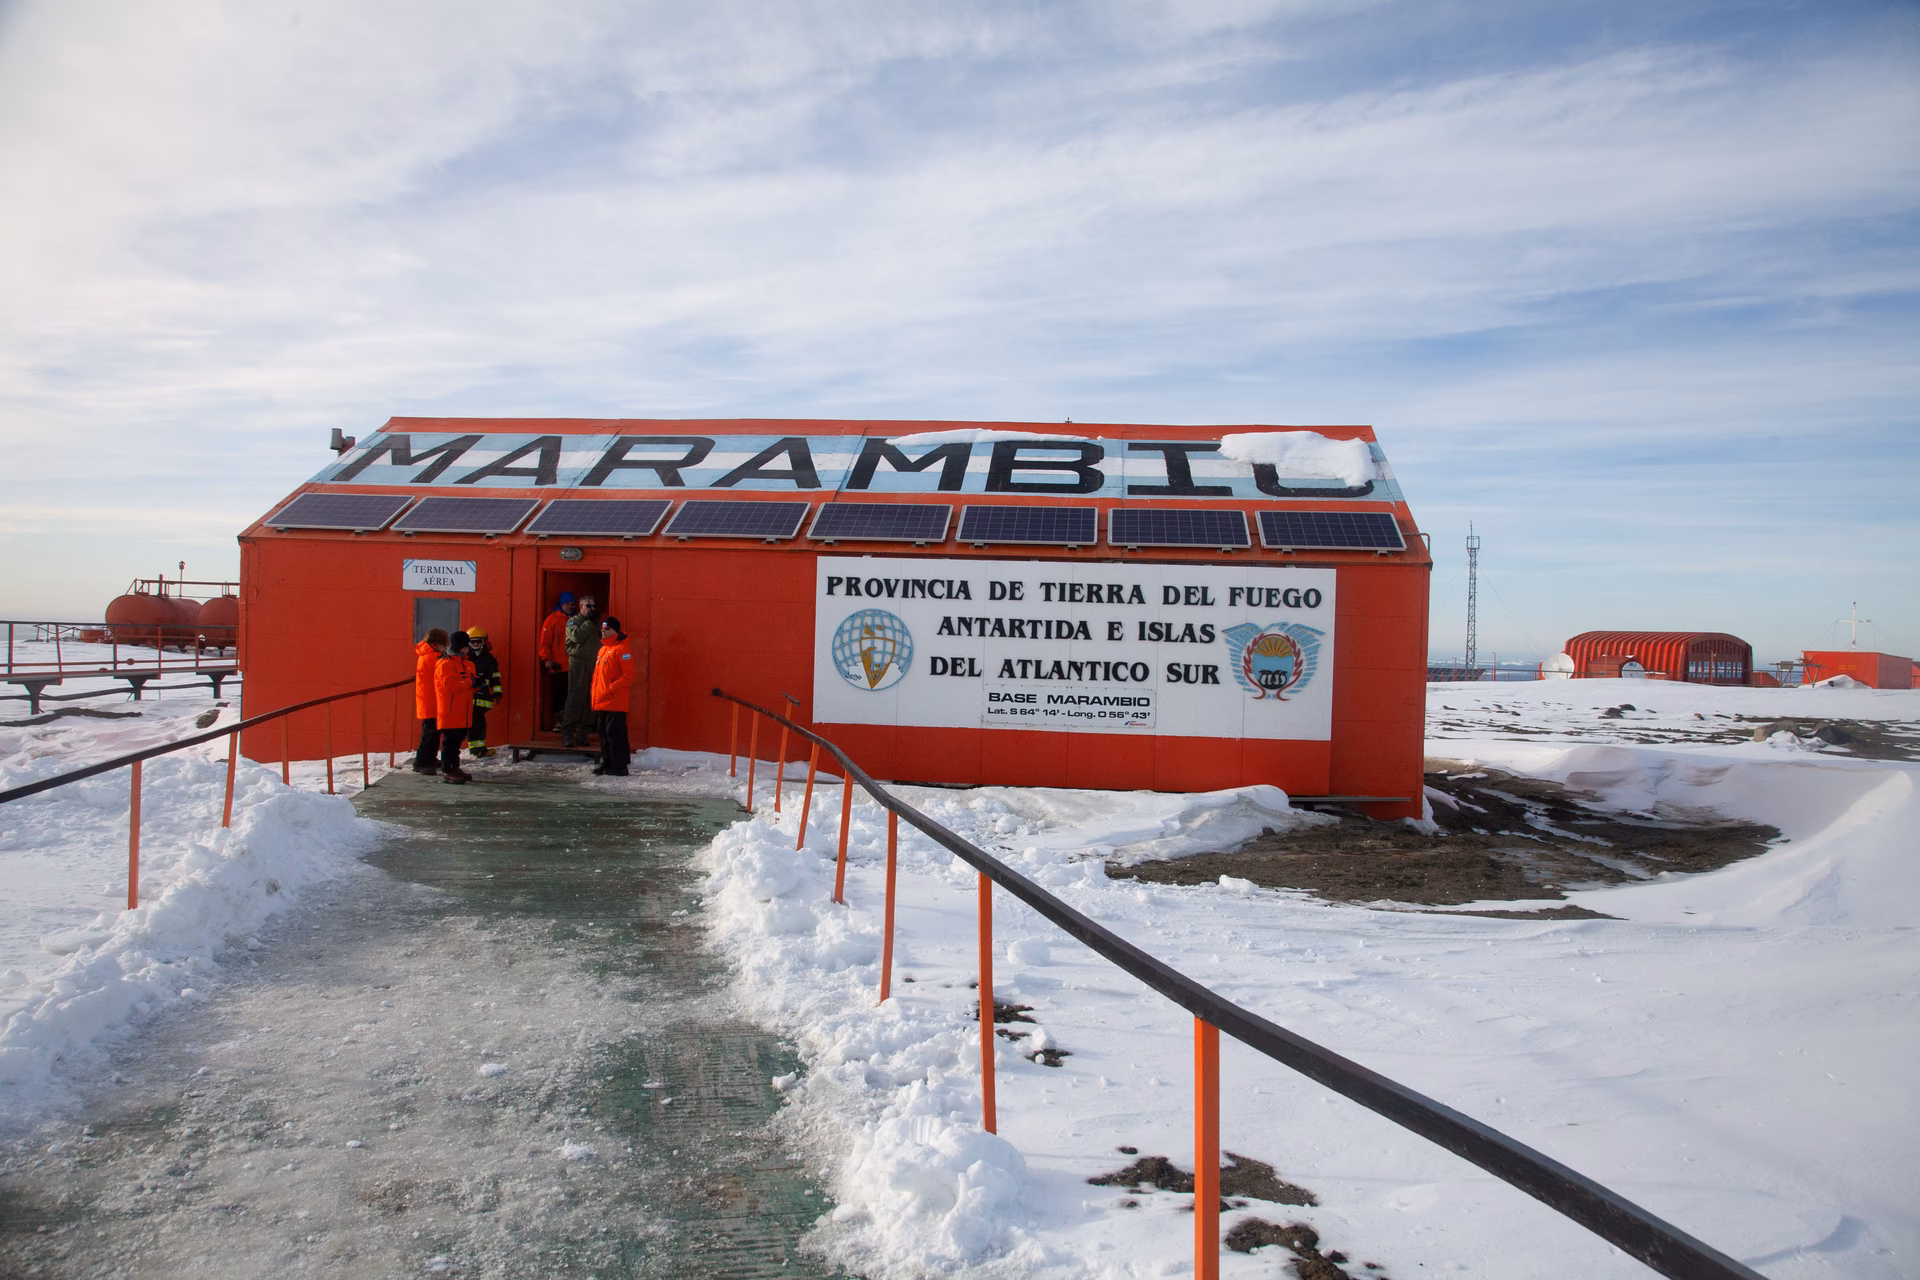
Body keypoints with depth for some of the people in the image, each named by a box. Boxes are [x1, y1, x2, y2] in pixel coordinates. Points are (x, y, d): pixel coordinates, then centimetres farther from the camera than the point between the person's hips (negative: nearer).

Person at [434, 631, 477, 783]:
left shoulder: (467, 663, 18)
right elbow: (449, 684, -23)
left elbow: (470, 685, 25)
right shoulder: (445, 664, -11)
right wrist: (469, 682, -16)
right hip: (450, 712, -9)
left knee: (458, 740, 15)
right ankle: (446, 771, -2)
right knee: (449, 741, -6)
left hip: (462, 712, 9)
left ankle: (455, 768, 24)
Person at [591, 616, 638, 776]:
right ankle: (606, 762, 22)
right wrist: (595, 699, 17)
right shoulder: (603, 650, 18)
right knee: (604, 733, 14)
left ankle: (619, 767, -5)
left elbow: (629, 674, -16)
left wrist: (612, 688, -19)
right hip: (601, 702, 9)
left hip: (615, 702, -9)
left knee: (615, 733, -8)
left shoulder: (622, 648, -10)